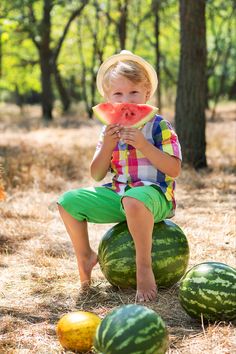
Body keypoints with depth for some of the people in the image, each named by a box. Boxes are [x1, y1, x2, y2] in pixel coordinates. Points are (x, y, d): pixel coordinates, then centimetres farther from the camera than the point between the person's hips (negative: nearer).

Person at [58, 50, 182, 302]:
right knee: (68, 201, -4)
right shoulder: (109, 132, 10)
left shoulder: (159, 127, -6)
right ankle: (85, 255, 16)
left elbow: (174, 169, -16)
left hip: (154, 194, -6)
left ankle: (144, 264, -27)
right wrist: (107, 145, -9)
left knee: (134, 200, -43)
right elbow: (97, 175, 7)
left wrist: (142, 144, -23)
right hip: (117, 194, 6)